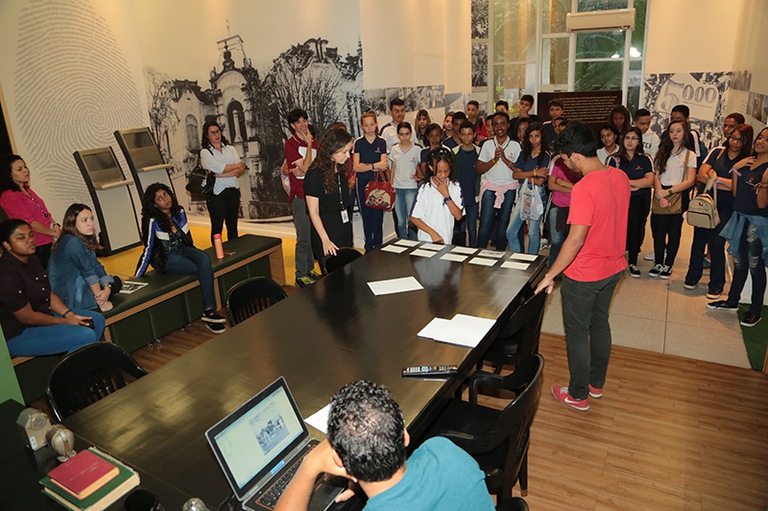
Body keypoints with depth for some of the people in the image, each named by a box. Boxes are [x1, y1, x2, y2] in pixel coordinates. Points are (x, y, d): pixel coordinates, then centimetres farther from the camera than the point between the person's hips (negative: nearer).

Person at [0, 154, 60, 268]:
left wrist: (55, 224, -3)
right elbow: (30, 222, -16)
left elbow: (44, 212, 17)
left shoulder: (27, 190, 14)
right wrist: (55, 233, -11)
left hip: (48, 243, 8)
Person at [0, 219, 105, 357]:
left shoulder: (32, 260, 5)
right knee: (86, 336, -24)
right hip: (17, 334, -10)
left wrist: (70, 314, -7)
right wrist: (66, 322, -14)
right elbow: (27, 317, -22)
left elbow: (49, 294, 8)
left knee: (97, 320, 7)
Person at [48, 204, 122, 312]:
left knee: (116, 281, 14)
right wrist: (100, 297, -17)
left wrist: (107, 289, -14)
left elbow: (97, 266, -1)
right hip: (69, 298, -9)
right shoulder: (72, 242, -24)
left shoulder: (85, 240, 6)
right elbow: (88, 271, -21)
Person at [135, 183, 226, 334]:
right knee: (206, 270, -26)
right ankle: (209, 311, -21)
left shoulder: (179, 212, 2)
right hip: (165, 258, -5)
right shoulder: (152, 220, -15)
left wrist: (195, 253, 25)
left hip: (182, 249, 5)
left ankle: (208, 311, -31)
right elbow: (148, 249, -10)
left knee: (205, 259, -29)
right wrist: (137, 276, -9)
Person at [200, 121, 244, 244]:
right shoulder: (205, 152, -2)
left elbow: (241, 171, -2)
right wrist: (238, 165, -5)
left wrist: (223, 175, -16)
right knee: (217, 228, 3)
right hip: (217, 194, -4)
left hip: (233, 191, 4)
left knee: (232, 226, 12)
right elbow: (219, 168, -16)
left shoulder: (231, 149, 10)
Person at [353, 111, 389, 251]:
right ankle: (369, 248, 16)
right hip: (363, 183, 0)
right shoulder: (358, 143, 2)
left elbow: (383, 165, -4)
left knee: (378, 216, -2)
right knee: (366, 216, 6)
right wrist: (375, 166, -16)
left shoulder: (382, 142, 4)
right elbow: (356, 167, -7)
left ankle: (378, 246, 9)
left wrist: (366, 166, -16)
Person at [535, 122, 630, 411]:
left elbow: (576, 239, -30)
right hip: (613, 267, 8)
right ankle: (596, 384, 41)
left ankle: (578, 396, 24)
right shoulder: (620, 177, -1)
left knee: (577, 333, 9)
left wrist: (550, 274, -23)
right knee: (599, 324, 23)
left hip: (584, 275, -8)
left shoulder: (584, 189, -28)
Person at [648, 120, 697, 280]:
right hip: (660, 197, 1)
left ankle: (668, 265, 14)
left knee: (674, 232, 4)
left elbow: (690, 181, -5)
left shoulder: (690, 155, 3)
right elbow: (656, 176, 2)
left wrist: (668, 191, -14)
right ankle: (658, 263, 12)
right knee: (659, 231, -1)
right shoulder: (662, 152, 10)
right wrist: (660, 195, -13)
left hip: (678, 196, -1)